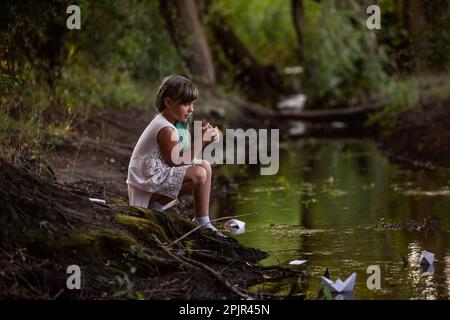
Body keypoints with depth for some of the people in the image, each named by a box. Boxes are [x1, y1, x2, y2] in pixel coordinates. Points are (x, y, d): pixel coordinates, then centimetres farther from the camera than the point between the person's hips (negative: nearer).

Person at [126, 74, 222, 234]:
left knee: (204, 166, 13)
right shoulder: (166, 129, -20)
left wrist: (204, 137, -5)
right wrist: (200, 142, -18)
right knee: (199, 175, -24)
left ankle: (202, 220, 9)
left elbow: (183, 157, 8)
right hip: (148, 181, -11)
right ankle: (156, 204, -11)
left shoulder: (174, 123, 12)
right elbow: (176, 161, -20)